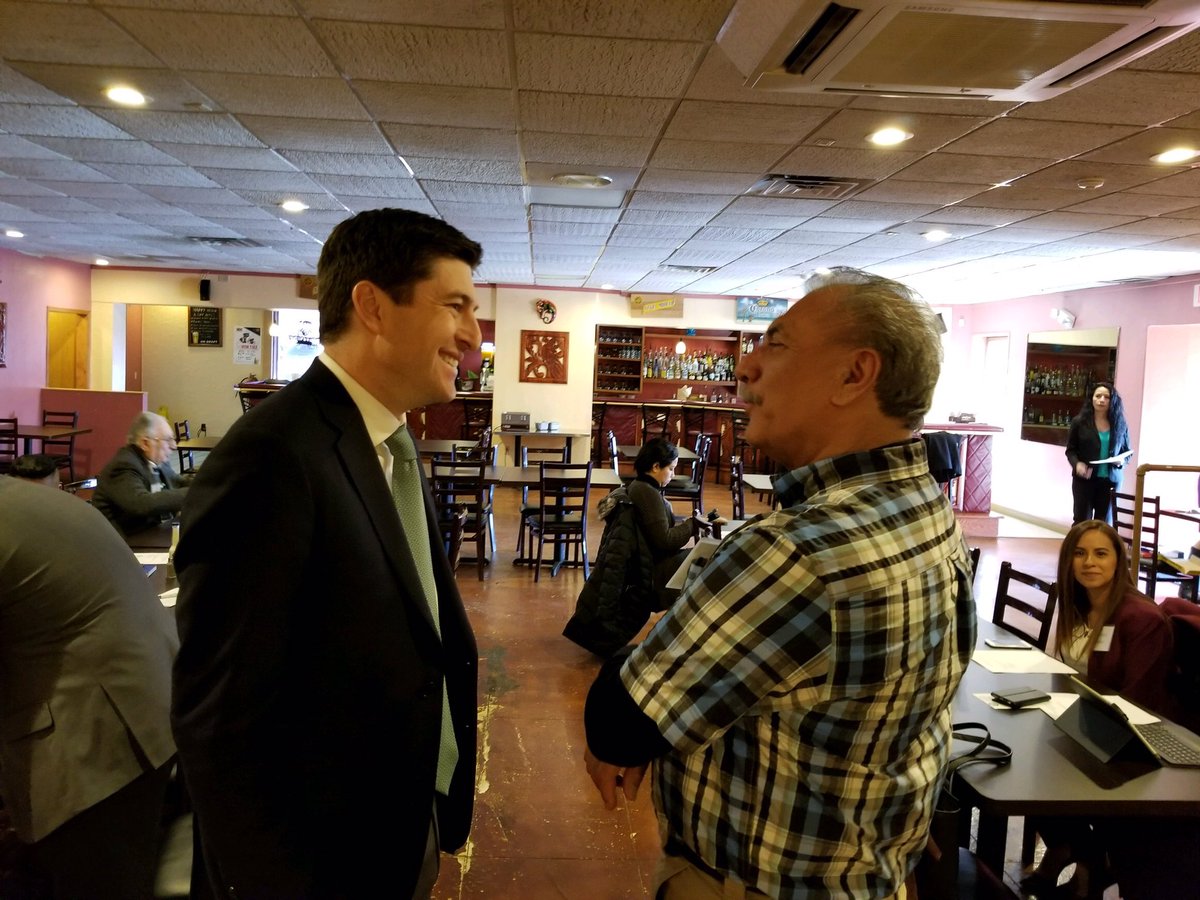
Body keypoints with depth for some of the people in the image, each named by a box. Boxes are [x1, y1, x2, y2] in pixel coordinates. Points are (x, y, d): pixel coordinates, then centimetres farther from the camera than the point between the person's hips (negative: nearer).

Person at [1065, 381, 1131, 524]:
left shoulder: (1120, 425, 7)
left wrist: (1121, 461, -9)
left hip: (1110, 480, 3)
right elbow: (1070, 449, 1)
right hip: (1084, 479, -2)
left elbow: (1127, 452, 13)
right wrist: (1077, 463, -18)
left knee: (1104, 524, 6)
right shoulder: (1079, 422, -2)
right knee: (1081, 521, -1)